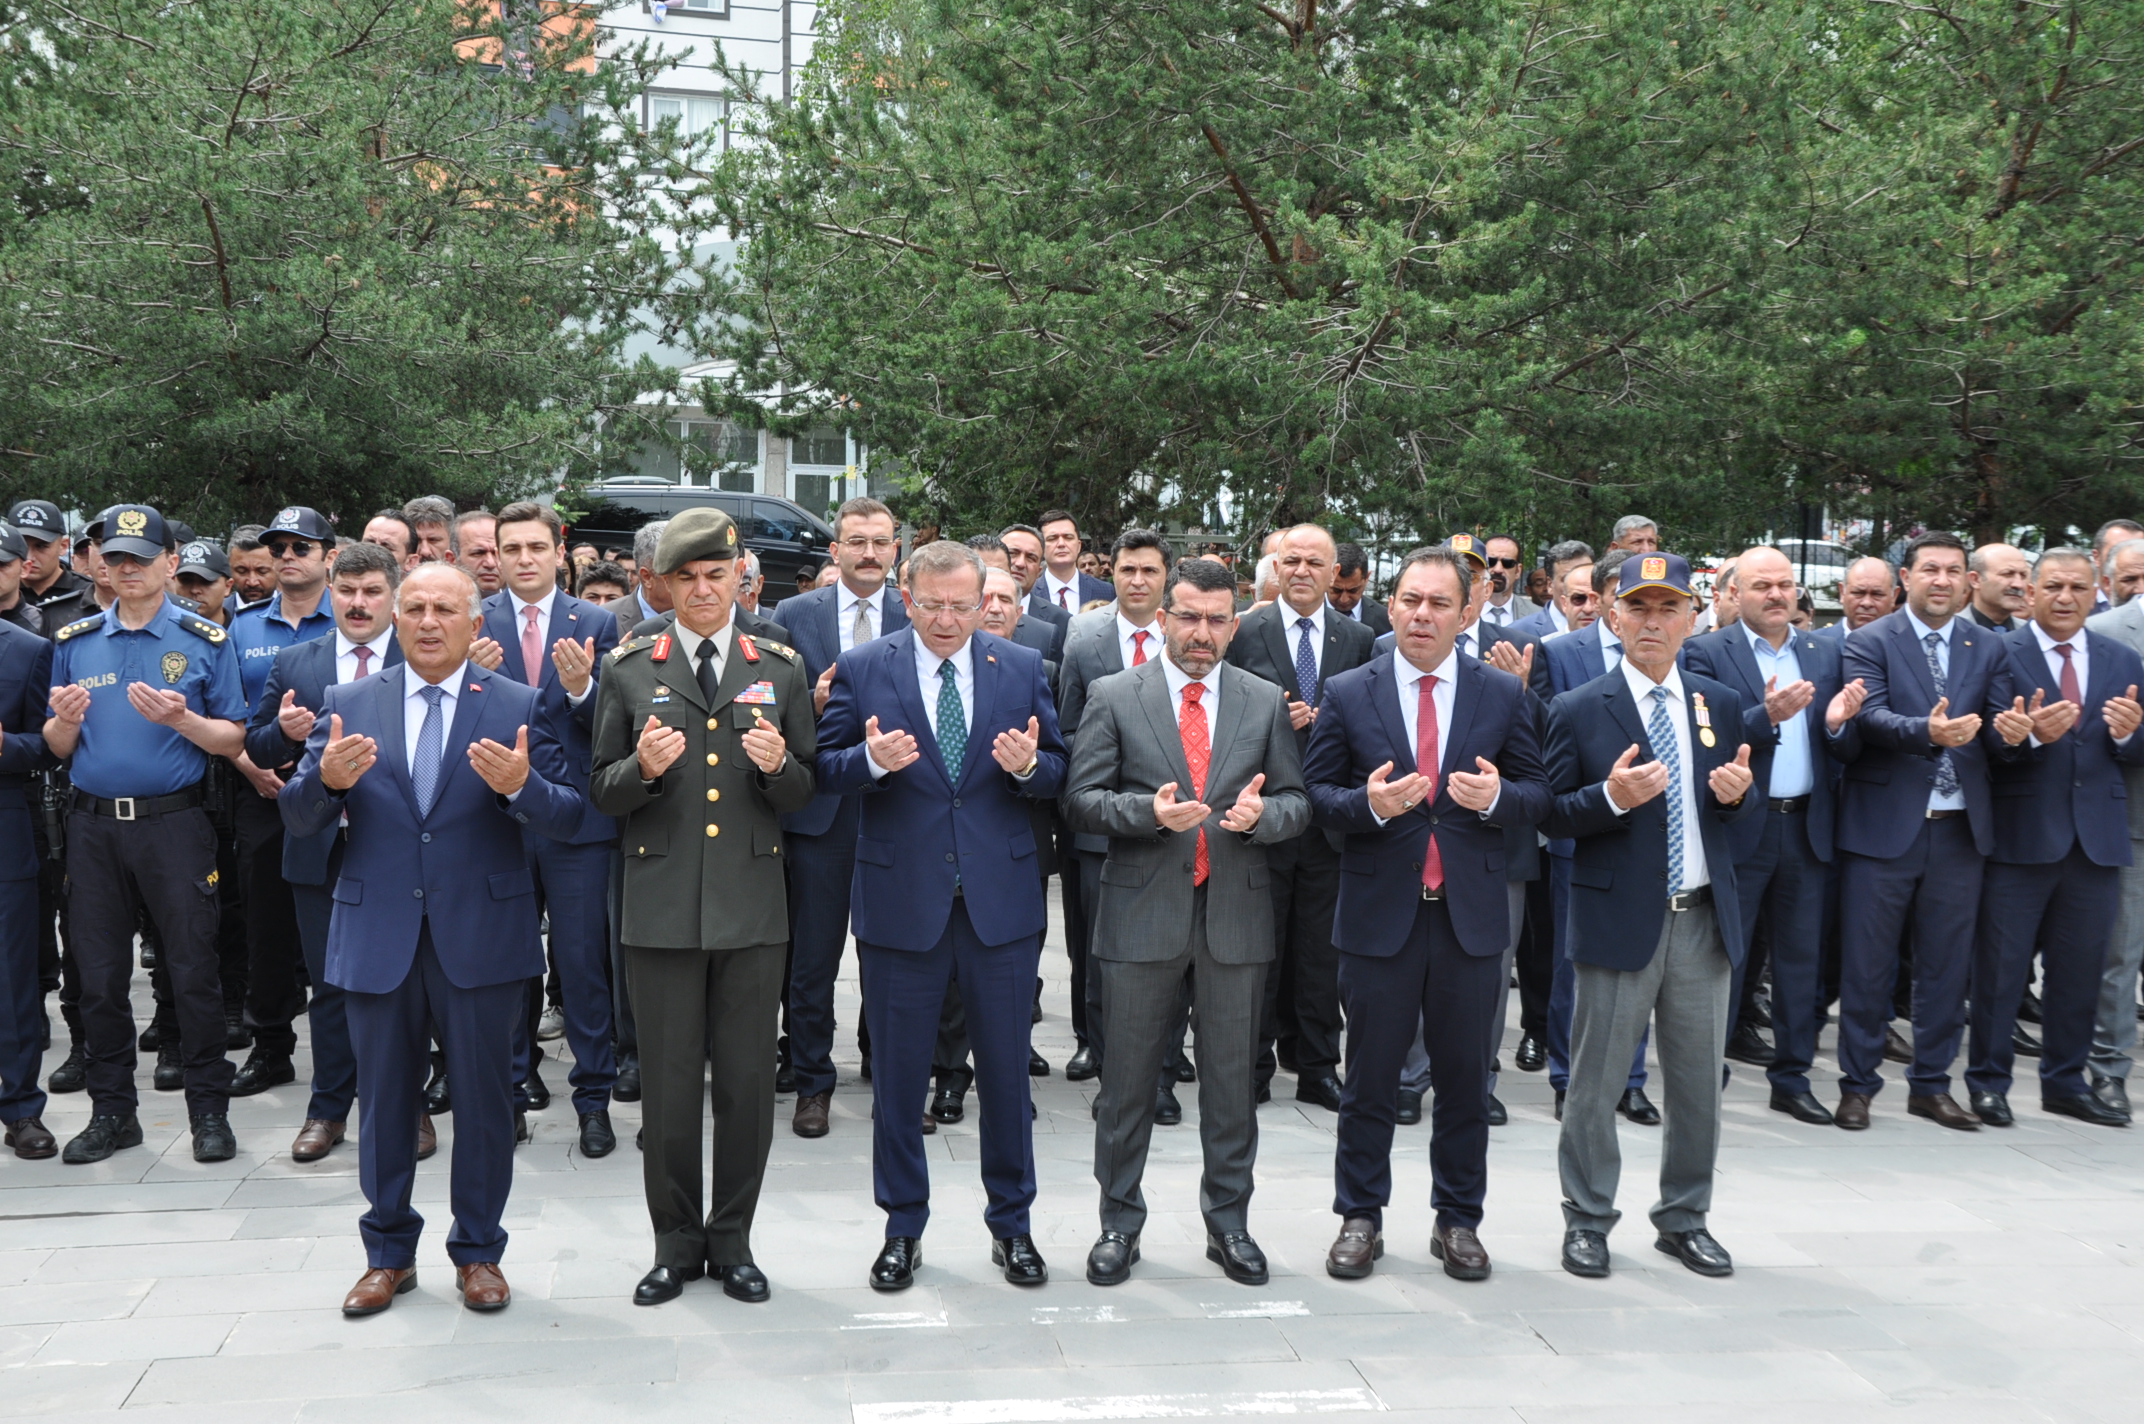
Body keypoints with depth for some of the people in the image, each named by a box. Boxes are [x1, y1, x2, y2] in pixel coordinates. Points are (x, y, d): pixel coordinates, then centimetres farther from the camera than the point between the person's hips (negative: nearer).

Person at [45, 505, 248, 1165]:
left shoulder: (205, 641, 2)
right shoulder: (74, 641, 10)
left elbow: (233, 740, -1)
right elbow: (58, 749, 11)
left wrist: (181, 719, -18)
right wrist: (64, 721, -11)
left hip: (173, 821, -3)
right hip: (93, 825, 3)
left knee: (193, 972, -2)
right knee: (100, 977, 8)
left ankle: (209, 1111, 9)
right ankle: (112, 1111, 20)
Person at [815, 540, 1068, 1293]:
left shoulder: (1023, 667, 5)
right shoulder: (862, 668, 0)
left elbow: (1059, 772, 6)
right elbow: (825, 768, -1)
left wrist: (1028, 765, -16)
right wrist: (873, 759, -21)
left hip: (1001, 898, 1)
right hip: (900, 898, -1)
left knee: (1006, 1069, 9)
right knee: (897, 1075, 9)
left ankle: (1012, 1225, 26)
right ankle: (903, 1230, 25)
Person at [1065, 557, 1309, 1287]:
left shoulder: (1265, 702, 8)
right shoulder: (1113, 697, 2)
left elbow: (1297, 803, 8)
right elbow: (1081, 799, -3)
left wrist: (1262, 814, -14)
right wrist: (1148, 811, -19)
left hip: (1236, 913, 2)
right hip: (1142, 912, -2)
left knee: (1231, 1077, 10)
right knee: (1128, 1079, 6)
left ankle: (1228, 1221, 23)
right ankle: (1120, 1223, 20)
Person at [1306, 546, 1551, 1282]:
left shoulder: (1504, 694, 3)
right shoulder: (1346, 694, 1)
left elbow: (1538, 792, 4)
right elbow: (1315, 792, 0)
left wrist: (1498, 797, -17)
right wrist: (1368, 804, -19)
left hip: (1472, 916, 1)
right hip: (1379, 911, -1)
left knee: (1466, 1078, 11)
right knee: (1370, 1079, 8)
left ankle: (1458, 1221, 26)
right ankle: (1360, 1217, 22)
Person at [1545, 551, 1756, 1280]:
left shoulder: (1720, 704, 9)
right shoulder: (1578, 711, -4)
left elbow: (1742, 804, 15)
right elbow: (1551, 816, -5)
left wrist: (1738, 793, -8)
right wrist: (1611, 797, -23)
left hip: (1703, 918, 4)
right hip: (1619, 919, -4)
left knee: (1698, 1081, 12)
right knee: (1596, 1082, 4)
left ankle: (1684, 1218, 28)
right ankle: (1587, 1220, 19)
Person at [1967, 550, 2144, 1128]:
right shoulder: (2000, 655, -5)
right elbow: (1996, 743, -14)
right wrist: (2032, 736, -35)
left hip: (2097, 838, 4)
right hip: (2020, 836, -4)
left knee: (2079, 969, 13)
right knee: (2000, 966, 3)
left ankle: (2065, 1082, 26)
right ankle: (1988, 1081, 14)